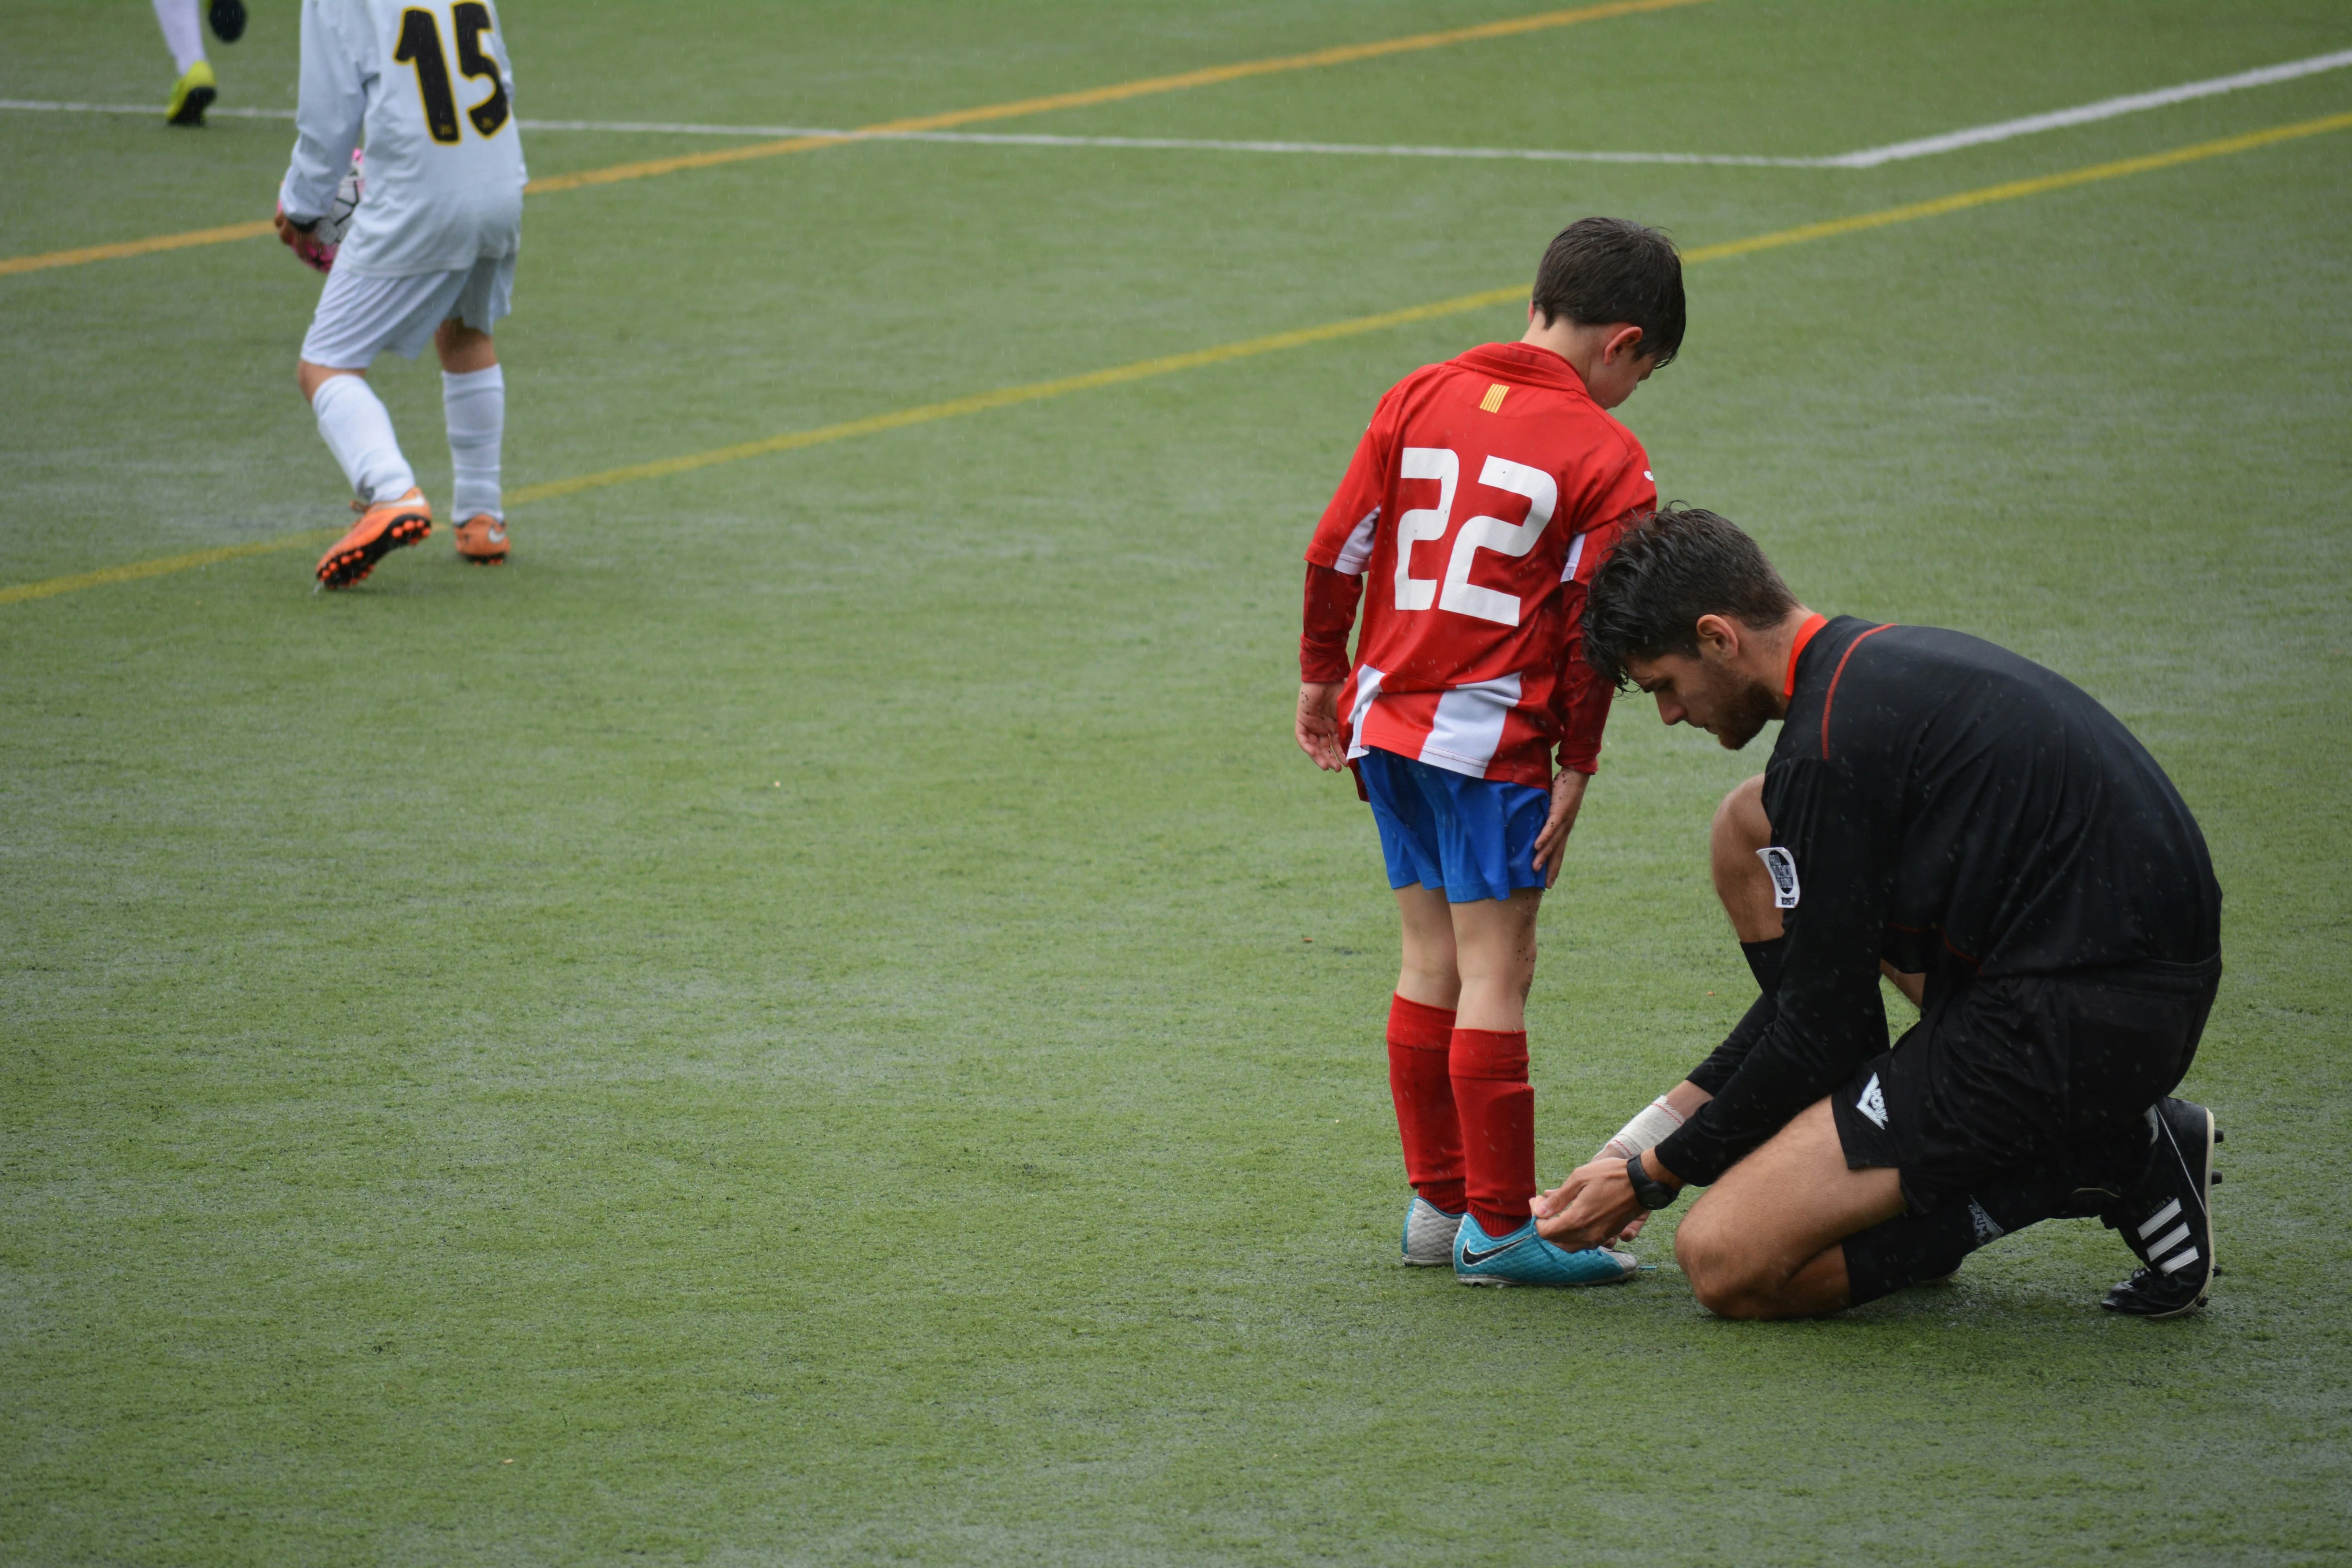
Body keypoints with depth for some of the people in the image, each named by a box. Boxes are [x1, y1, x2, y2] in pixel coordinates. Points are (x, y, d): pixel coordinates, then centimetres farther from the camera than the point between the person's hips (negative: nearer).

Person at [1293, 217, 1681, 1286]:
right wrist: (1575, 768, -3)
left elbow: (1337, 549, 9)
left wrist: (1324, 675, 20)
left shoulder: (1419, 397, 8)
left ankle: (1438, 1199, 21)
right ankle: (1497, 1226, -2)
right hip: (1492, 737, -7)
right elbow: (1590, 629, -10)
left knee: (1432, 963, 15)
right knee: (1495, 974, -4)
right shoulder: (1606, 459, -8)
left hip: (1388, 718, 7)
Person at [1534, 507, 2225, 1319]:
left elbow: (1823, 1024, -11)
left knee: (1724, 1262, -10)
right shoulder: (1883, 661, 15)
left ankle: (2106, 1164, -6)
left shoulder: (1834, 743, -17)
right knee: (1750, 827, 19)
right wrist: (1652, 1134, 20)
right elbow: (1826, 972, 21)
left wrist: (1656, 1175, 2)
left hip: (2069, 1025, -10)